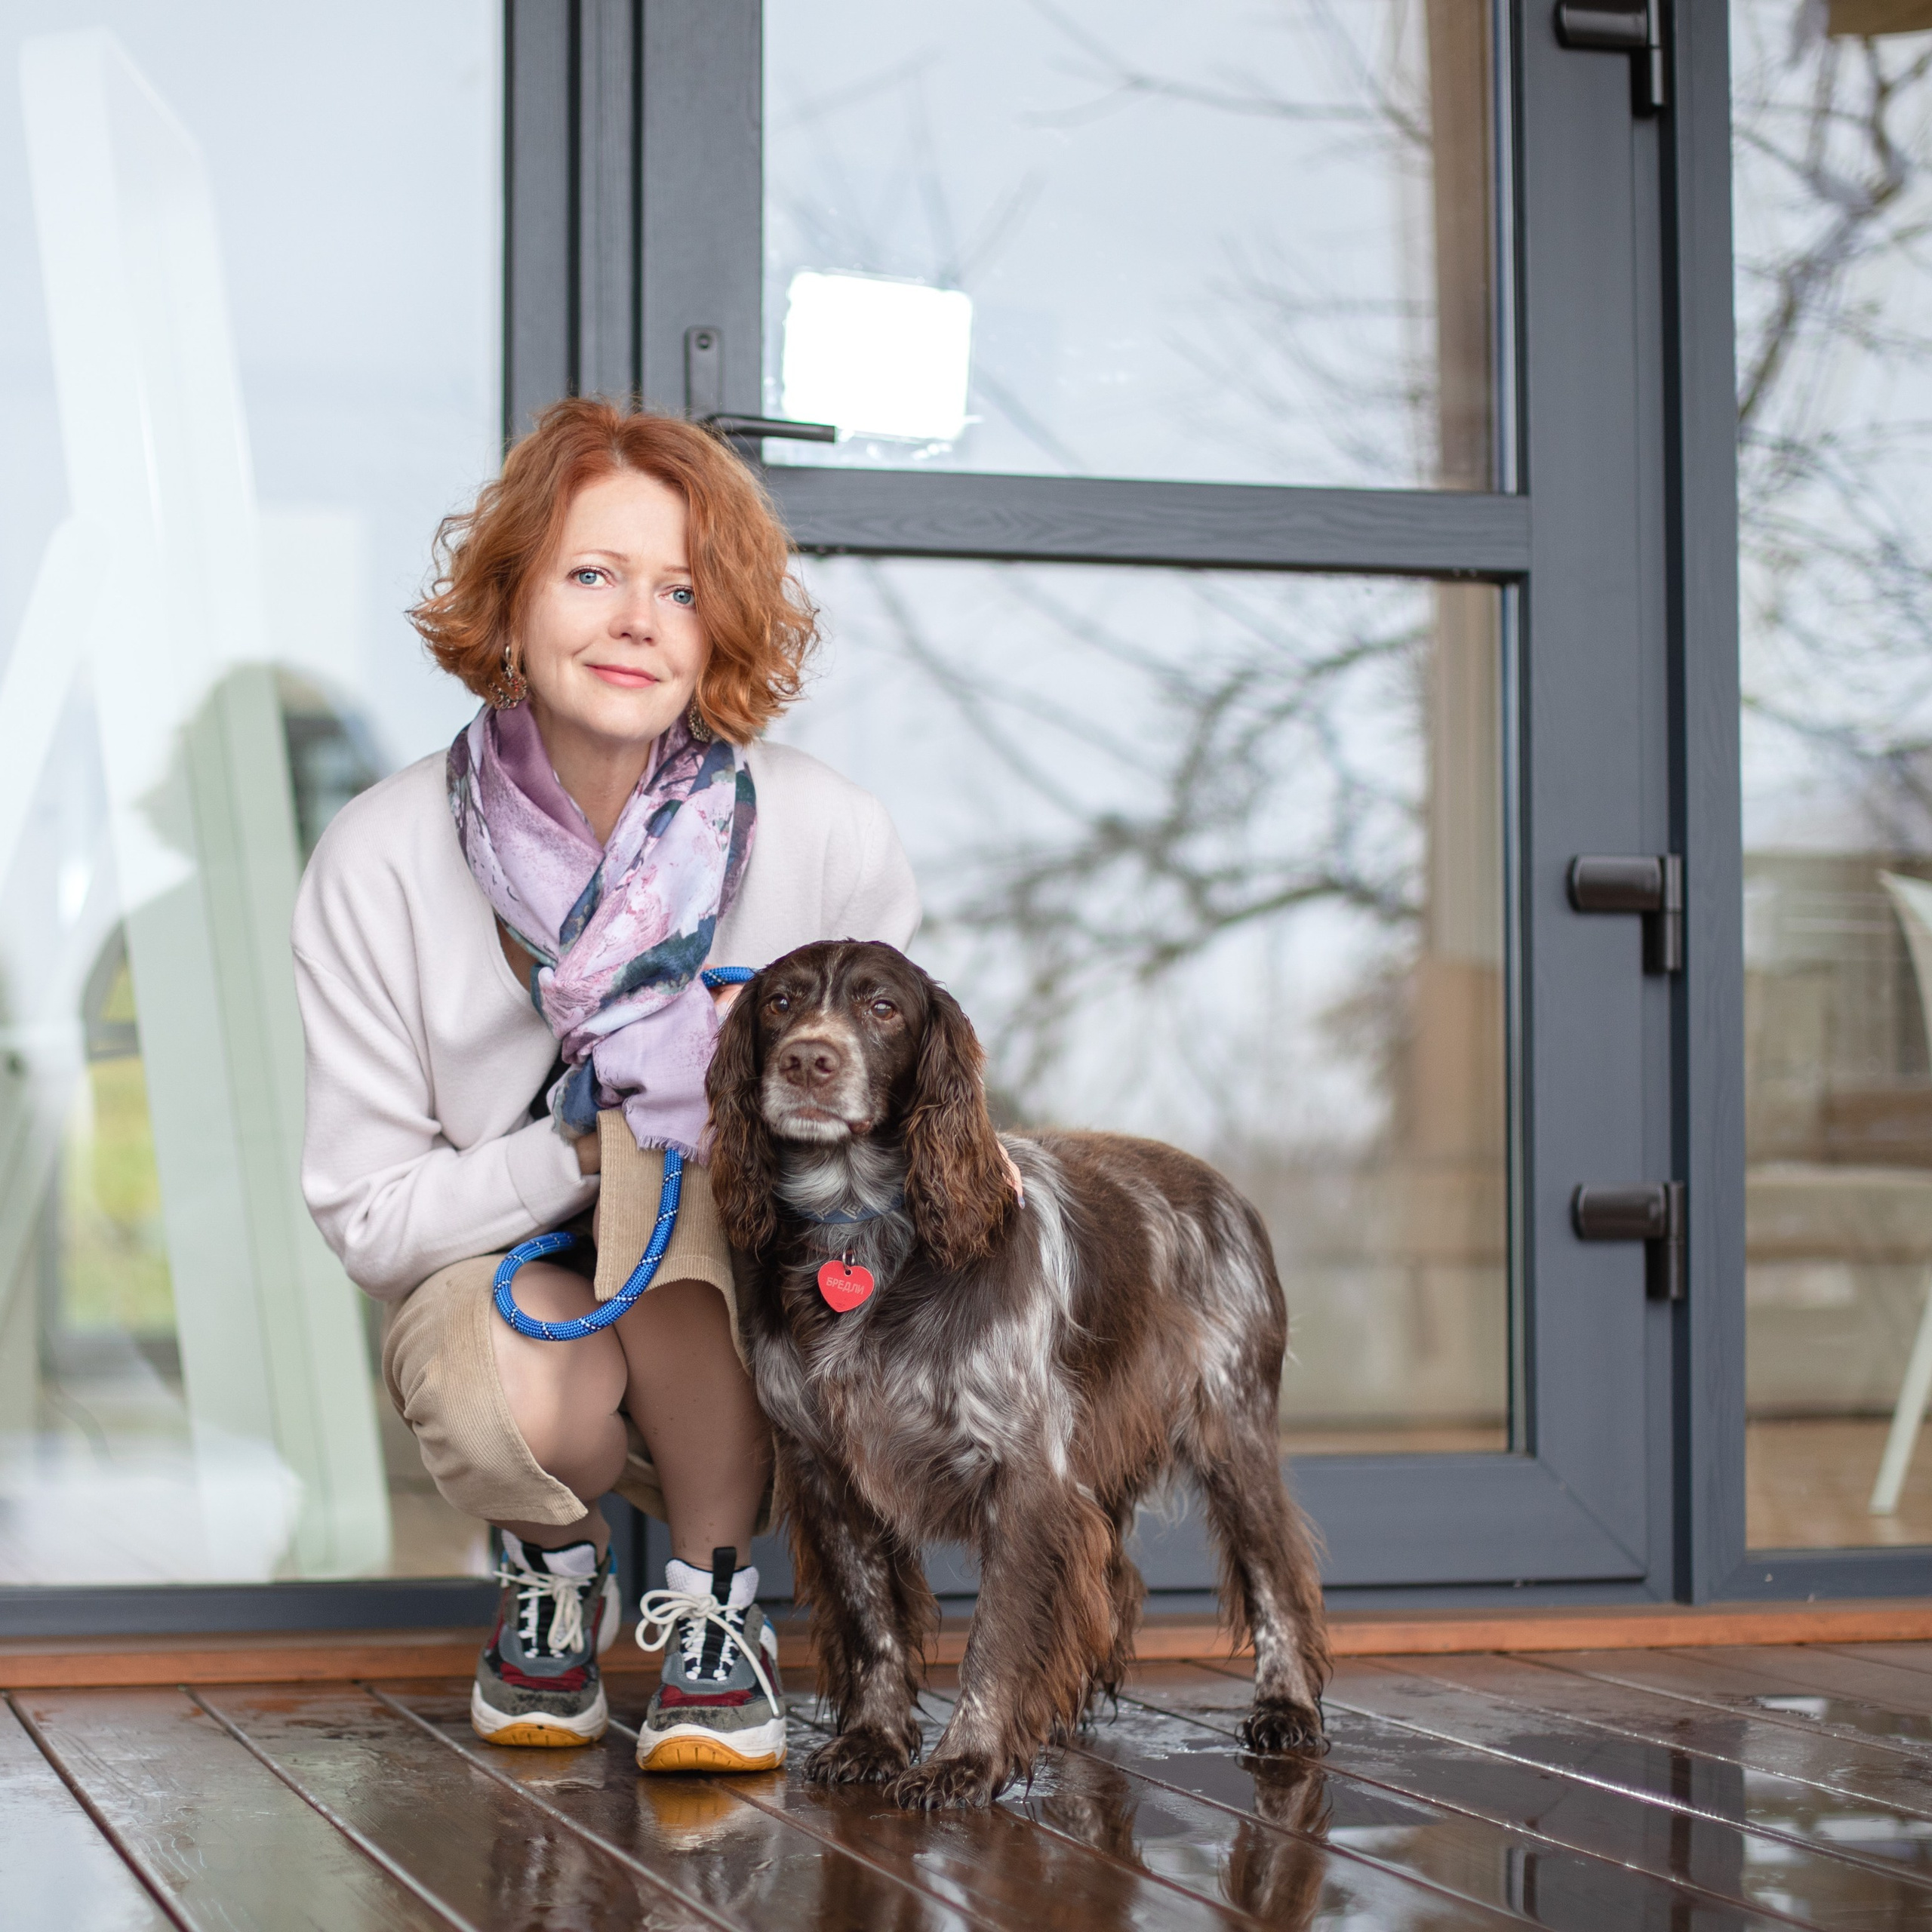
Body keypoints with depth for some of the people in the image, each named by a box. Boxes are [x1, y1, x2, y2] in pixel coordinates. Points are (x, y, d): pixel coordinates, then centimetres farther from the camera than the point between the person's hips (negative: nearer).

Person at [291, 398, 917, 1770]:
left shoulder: (831, 837, -15)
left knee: (690, 1140, -32)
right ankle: (557, 1563, 6)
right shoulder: (380, 861, -14)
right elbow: (369, 1214, -11)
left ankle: (714, 1596, -14)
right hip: (501, 1283, 0)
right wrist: (586, 1152, -27)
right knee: (508, 1402, -35)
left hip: (756, 1344, 0)